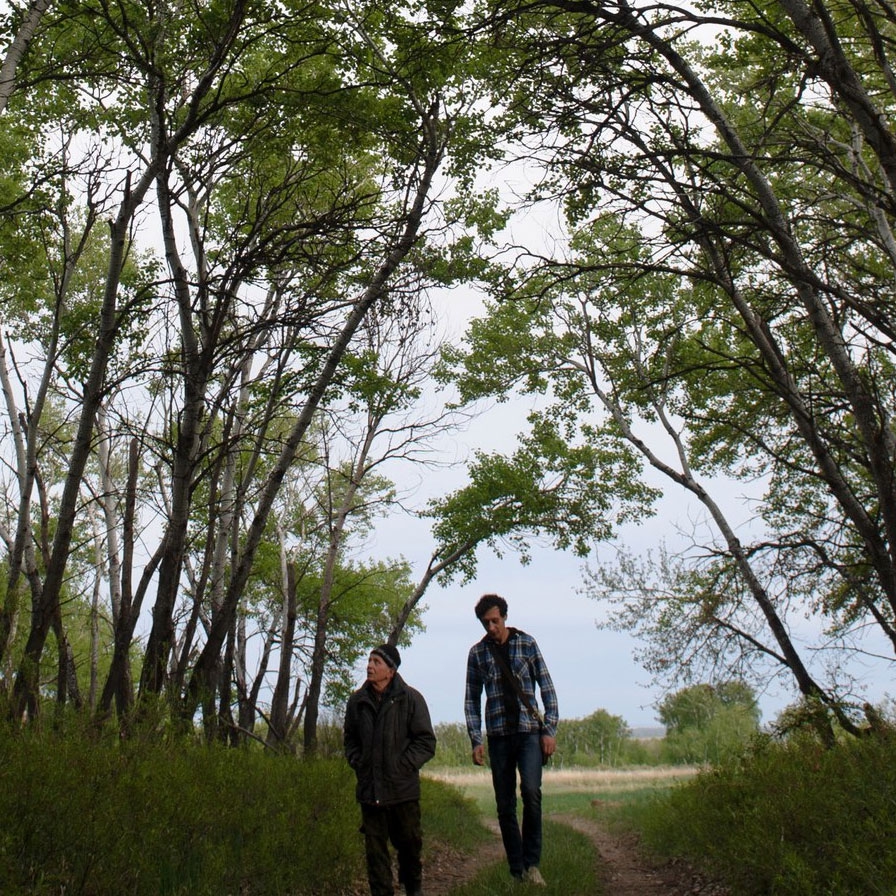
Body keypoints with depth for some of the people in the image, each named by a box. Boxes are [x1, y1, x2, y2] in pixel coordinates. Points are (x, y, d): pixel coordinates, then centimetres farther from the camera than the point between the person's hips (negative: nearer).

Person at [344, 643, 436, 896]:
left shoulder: (410, 698, -6)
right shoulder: (357, 701, 4)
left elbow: (426, 742, -3)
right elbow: (349, 739, 18)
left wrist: (403, 767, -10)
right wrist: (358, 764, 4)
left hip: (403, 789, -2)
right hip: (369, 789, 2)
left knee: (409, 841, 11)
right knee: (375, 848, 4)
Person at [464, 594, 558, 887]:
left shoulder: (526, 643, 3)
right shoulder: (477, 652, 6)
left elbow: (546, 686, 3)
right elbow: (471, 699, 8)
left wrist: (550, 730, -4)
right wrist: (476, 740, 0)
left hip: (530, 731, -2)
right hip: (498, 736, 2)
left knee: (531, 791, -19)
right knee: (505, 805, 3)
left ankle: (532, 862, -5)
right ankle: (517, 871, 15)